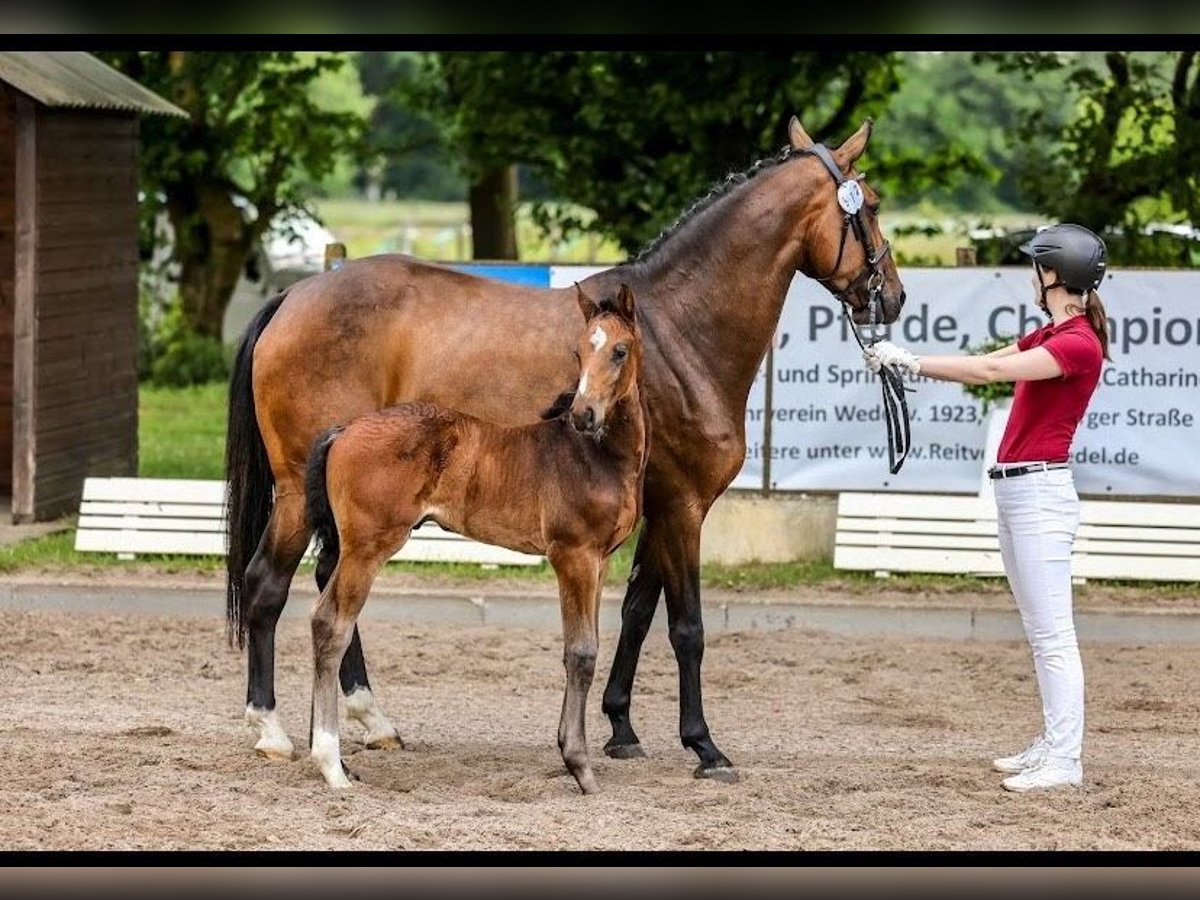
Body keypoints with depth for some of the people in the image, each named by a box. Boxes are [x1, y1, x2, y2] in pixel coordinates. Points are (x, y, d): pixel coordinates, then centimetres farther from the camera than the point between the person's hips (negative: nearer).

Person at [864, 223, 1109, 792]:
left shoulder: (1079, 344, -15)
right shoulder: (1049, 337, 16)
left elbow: (989, 371, -22)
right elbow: (983, 363, 15)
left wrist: (912, 362, -17)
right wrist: (908, 364, 5)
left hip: (1041, 493, -10)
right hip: (1014, 490, 10)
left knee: (1053, 635, -9)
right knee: (1040, 633, 14)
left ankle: (1065, 761, -9)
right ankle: (1052, 743, 19)